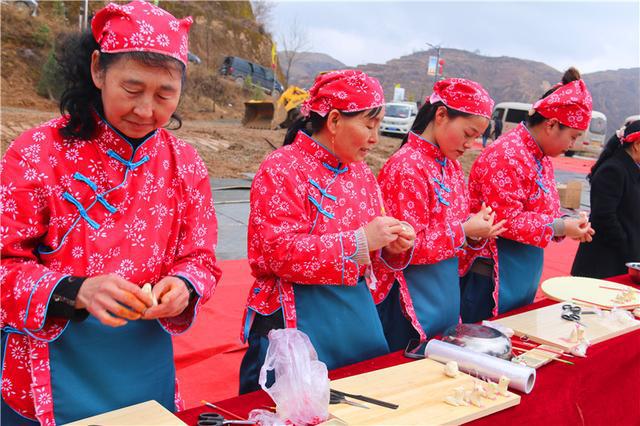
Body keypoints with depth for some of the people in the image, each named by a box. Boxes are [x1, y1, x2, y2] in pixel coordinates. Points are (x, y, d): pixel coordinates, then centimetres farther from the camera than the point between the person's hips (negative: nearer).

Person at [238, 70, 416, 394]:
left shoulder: (360, 172, 9)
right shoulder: (283, 169, -12)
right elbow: (280, 252, -21)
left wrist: (391, 246, -5)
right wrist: (360, 241, -23)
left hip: (357, 313, 7)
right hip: (296, 318, -7)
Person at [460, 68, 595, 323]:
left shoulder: (542, 158, 12)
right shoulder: (506, 156, -19)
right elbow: (507, 221, -23)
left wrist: (570, 227, 4)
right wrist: (559, 227, -18)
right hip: (491, 279, -10)